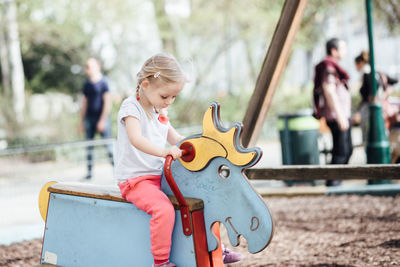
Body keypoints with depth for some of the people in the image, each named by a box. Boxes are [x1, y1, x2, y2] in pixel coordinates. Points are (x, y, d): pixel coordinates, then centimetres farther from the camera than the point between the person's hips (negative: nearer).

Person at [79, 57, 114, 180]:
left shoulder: (103, 82, -5)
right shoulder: (87, 84, 14)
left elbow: (107, 102, -9)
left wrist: (102, 120, -14)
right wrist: (82, 121, 15)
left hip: (101, 118, -6)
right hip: (89, 118, 6)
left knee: (108, 143, -7)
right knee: (88, 145, 5)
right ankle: (89, 172, 10)